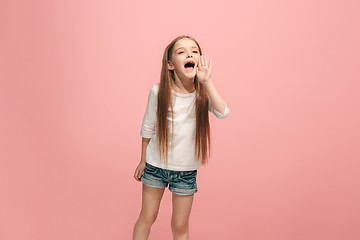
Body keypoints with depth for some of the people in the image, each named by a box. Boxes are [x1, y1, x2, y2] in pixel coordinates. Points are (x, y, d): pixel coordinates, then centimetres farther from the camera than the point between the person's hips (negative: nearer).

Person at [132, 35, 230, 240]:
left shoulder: (203, 93, -10)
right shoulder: (158, 92, -12)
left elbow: (223, 113, -29)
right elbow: (147, 128, 0)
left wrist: (207, 82, -32)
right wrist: (143, 160, 7)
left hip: (186, 171, 1)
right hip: (155, 165, 0)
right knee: (147, 217, 15)